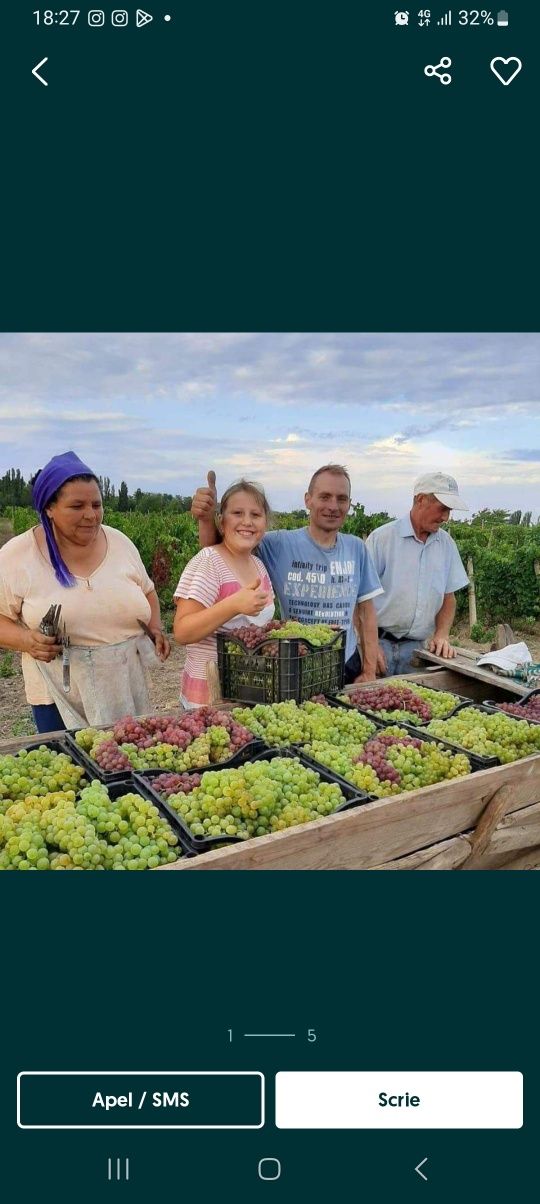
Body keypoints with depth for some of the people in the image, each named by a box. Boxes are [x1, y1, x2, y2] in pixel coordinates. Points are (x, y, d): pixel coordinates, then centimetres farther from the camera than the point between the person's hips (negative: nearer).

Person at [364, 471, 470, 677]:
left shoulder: (446, 544, 8)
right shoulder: (382, 537, -8)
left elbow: (448, 598, 14)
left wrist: (442, 635, -1)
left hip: (416, 648, 4)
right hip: (379, 642, -4)